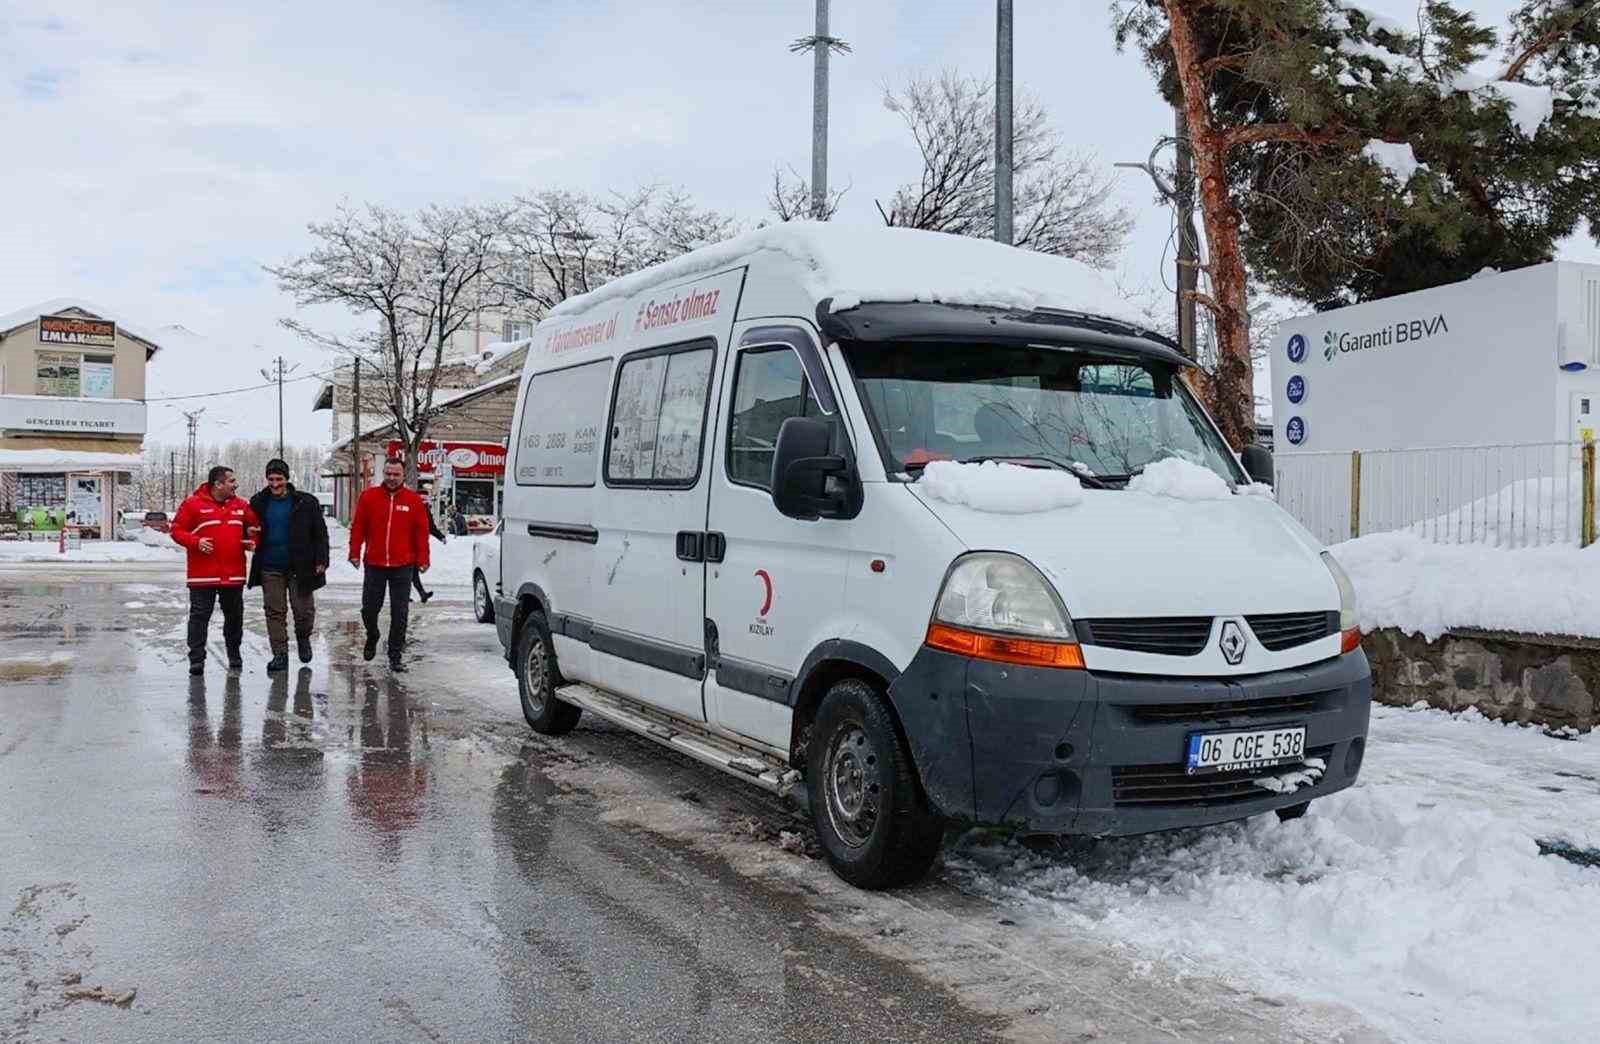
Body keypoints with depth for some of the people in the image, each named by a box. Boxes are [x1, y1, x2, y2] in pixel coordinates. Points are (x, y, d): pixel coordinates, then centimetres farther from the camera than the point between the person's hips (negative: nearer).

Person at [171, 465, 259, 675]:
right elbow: (177, 530, -2)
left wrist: (252, 541, 3)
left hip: (234, 574, 4)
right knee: (199, 616, -2)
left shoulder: (240, 505, 10)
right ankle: (197, 659, 3)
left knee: (234, 616, 12)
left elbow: (254, 525, 23)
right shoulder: (193, 503, -3)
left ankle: (234, 655, 27)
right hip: (203, 575, -4)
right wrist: (196, 542, -17)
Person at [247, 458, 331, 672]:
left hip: (299, 567, -2)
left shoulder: (306, 502, -2)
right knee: (275, 612, 3)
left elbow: (320, 534, 0)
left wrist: (321, 561, -6)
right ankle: (280, 655, 10)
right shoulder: (258, 503, 7)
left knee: (304, 610, 2)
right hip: (270, 568, 2)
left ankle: (303, 638, 32)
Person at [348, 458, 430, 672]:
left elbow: (422, 532, 3)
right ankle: (372, 638, 38)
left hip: (402, 566, -1)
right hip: (374, 564, 1)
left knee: (399, 613, 2)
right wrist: (355, 553, -1)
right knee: (369, 609, 8)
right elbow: (358, 527, 5)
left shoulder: (414, 501, 2)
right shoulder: (369, 497, 3)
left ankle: (395, 657, 9)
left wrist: (422, 560, 0)